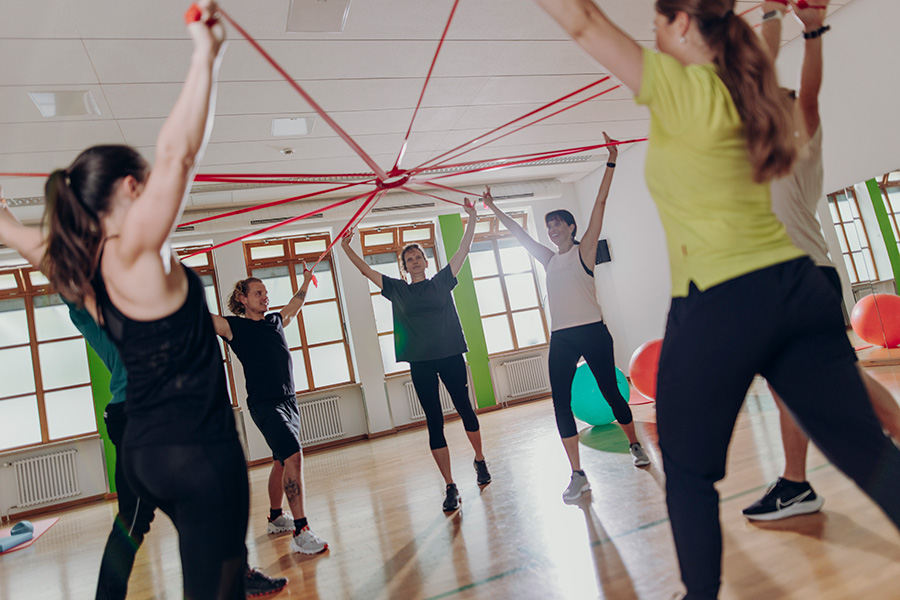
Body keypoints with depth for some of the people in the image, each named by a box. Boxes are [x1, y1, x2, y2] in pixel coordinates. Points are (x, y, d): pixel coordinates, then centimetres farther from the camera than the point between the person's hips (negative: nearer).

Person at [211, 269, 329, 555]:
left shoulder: (275, 321, 15)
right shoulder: (234, 326, -2)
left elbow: (294, 305, 34)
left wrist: (306, 281, 43)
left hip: (289, 401, 7)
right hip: (265, 403, -7)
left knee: (282, 461, 16)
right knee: (293, 456, -20)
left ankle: (276, 518, 35)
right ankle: (300, 532, -16)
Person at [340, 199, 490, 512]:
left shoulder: (441, 281, 6)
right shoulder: (397, 289, 8)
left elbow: (463, 249, 4)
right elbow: (366, 270, 9)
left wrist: (472, 218, -1)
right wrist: (346, 247, 2)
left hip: (450, 355, 0)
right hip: (420, 362, 0)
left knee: (465, 408, 12)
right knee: (434, 422, 1)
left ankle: (480, 460, 37)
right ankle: (451, 487, 7)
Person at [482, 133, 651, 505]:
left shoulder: (584, 251, 2)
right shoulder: (548, 258, 15)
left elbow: (600, 205, -3)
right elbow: (519, 233, 21)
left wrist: (610, 164, -6)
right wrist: (493, 209, 25)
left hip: (592, 331, -4)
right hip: (560, 338, 4)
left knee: (610, 391, 7)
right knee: (561, 404, -3)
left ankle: (634, 445, 34)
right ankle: (577, 475, 3)